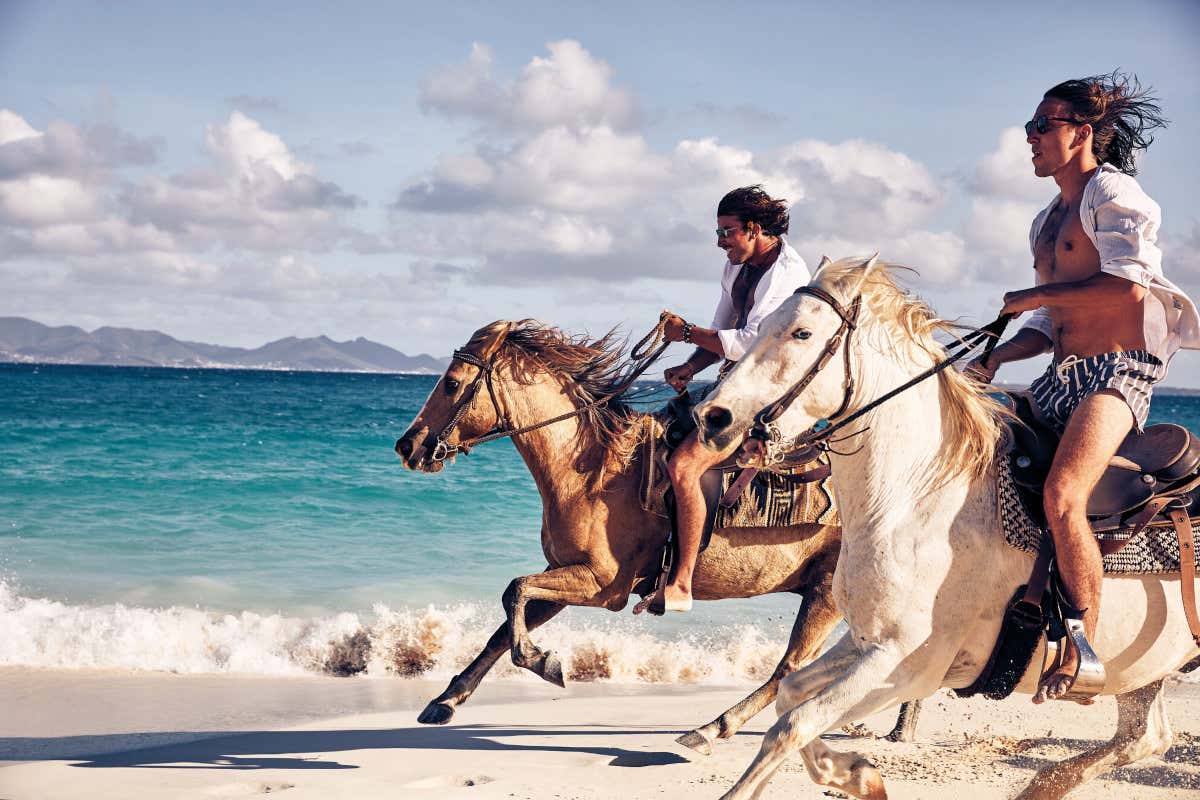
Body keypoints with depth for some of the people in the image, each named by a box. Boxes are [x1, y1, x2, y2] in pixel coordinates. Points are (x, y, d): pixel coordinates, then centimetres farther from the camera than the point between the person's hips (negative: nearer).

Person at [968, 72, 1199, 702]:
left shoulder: (1111, 191, -5)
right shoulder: (1048, 221, 22)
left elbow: (1128, 286, -20)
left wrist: (1035, 296, -10)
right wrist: (995, 358, 6)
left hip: (1119, 371, -10)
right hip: (1063, 376, 10)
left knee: (1061, 496, -29)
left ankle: (1083, 660, -20)